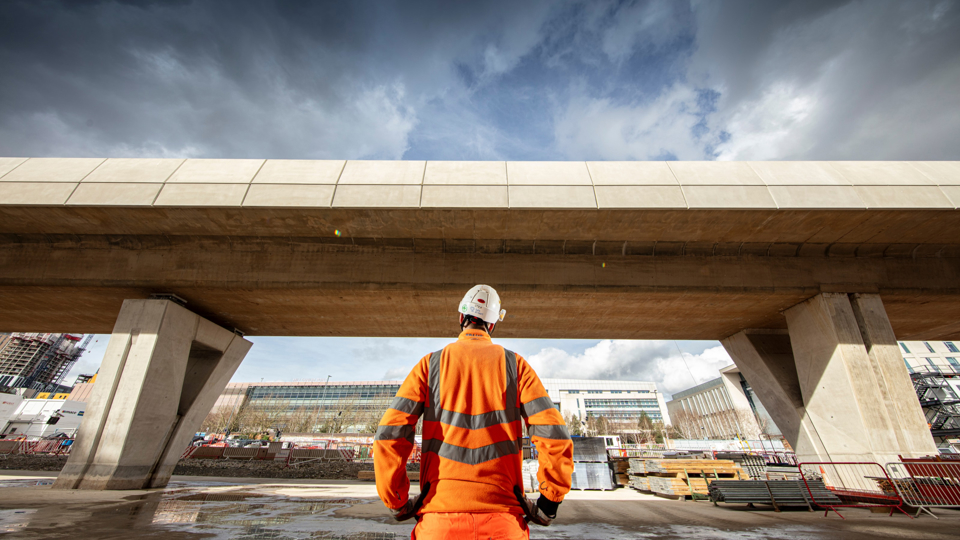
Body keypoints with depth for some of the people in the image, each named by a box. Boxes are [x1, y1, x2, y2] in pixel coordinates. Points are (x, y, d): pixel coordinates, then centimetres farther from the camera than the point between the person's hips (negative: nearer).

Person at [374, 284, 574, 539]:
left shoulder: (430, 363, 4)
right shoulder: (514, 363, 3)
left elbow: (389, 434, -5)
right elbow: (555, 435, -6)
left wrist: (399, 504, 7)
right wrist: (548, 504, 5)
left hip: (440, 517, 1)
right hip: (501, 518, 0)